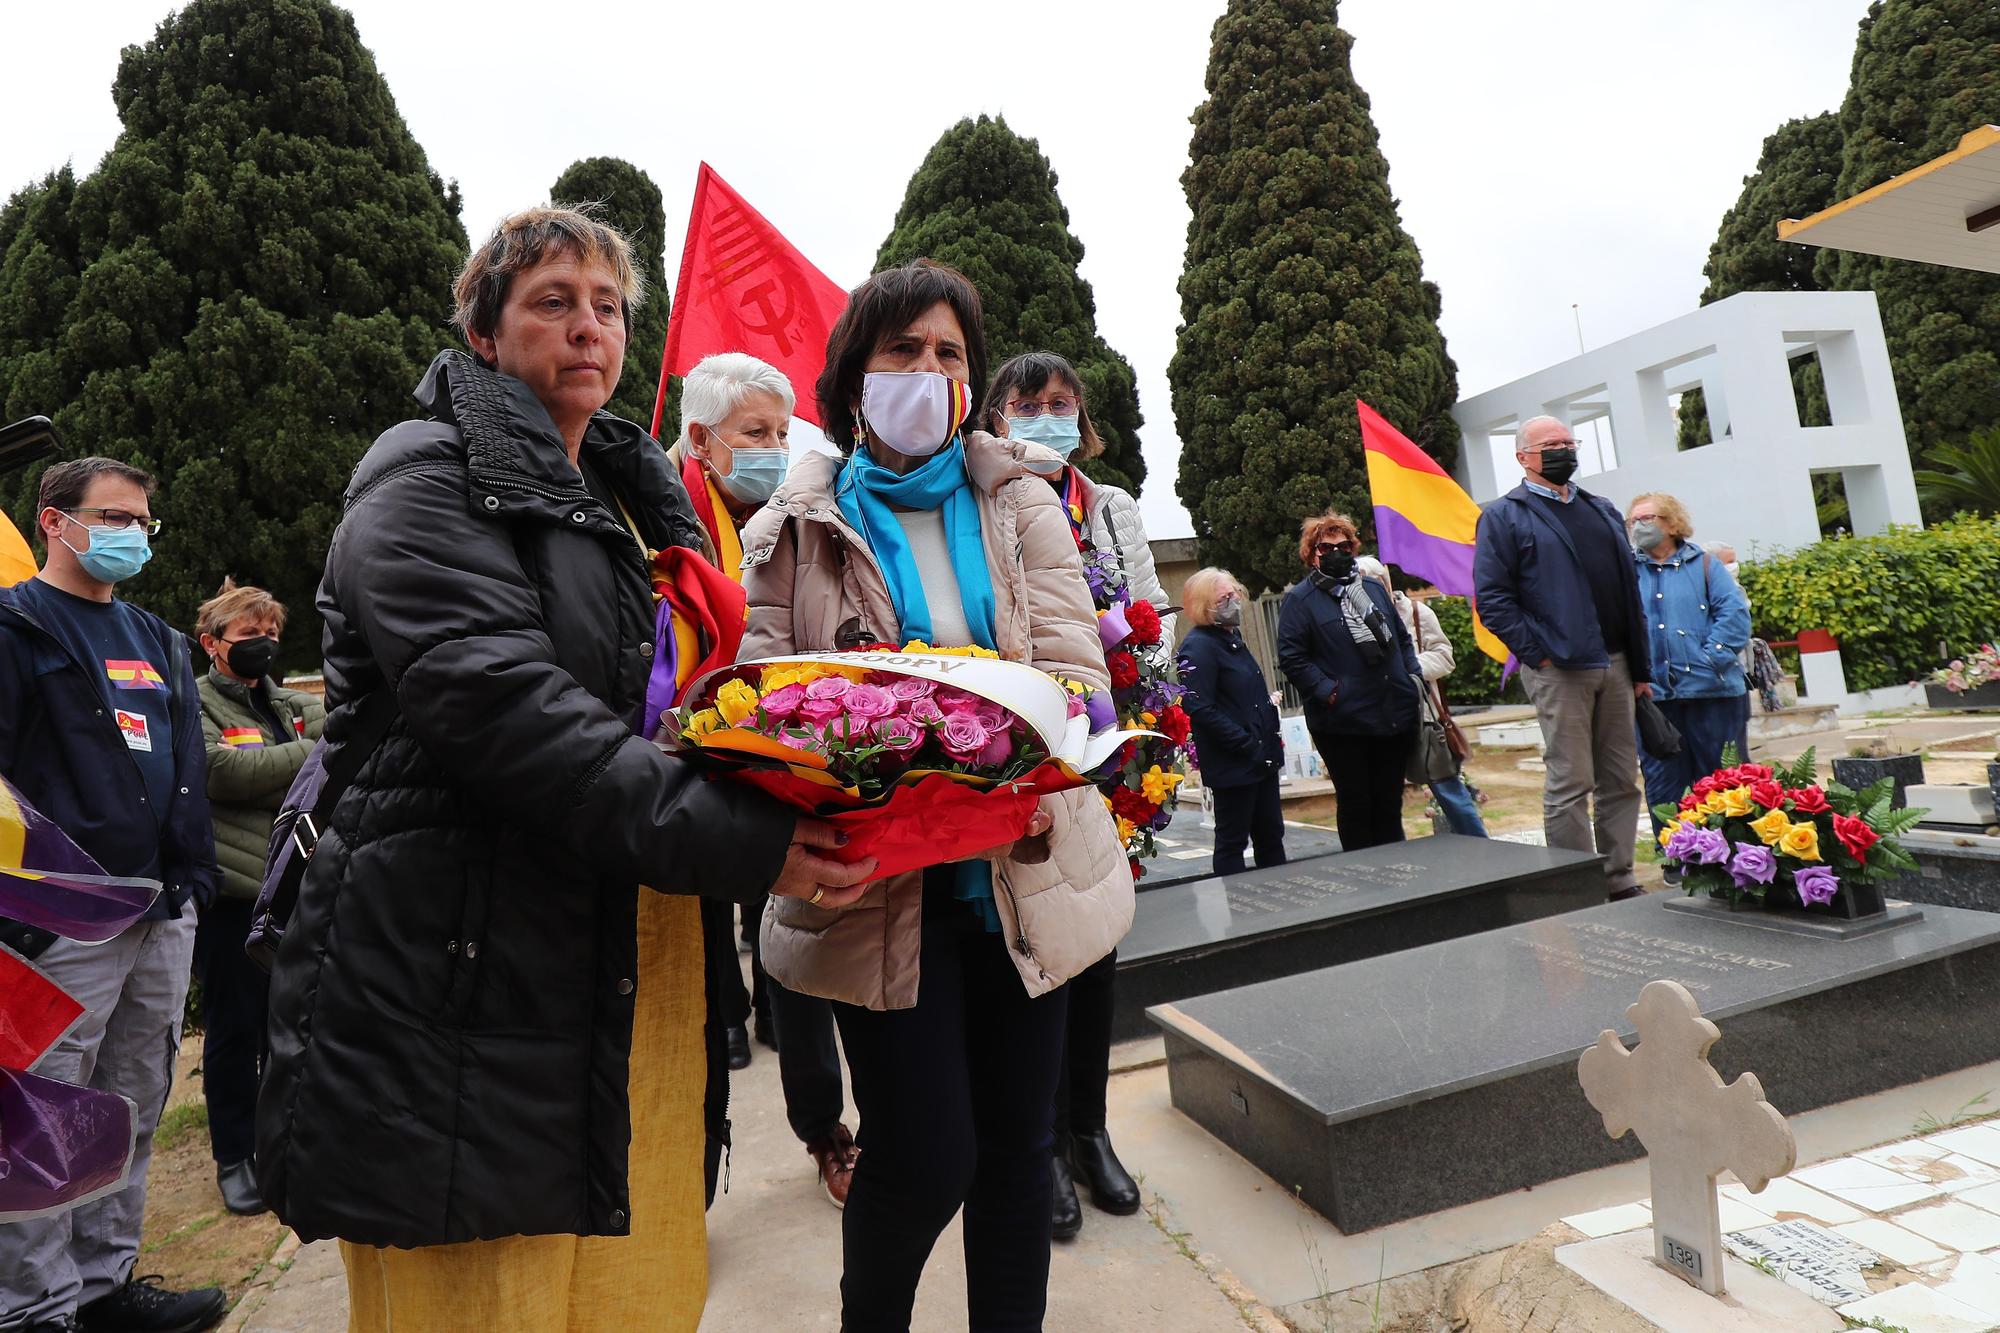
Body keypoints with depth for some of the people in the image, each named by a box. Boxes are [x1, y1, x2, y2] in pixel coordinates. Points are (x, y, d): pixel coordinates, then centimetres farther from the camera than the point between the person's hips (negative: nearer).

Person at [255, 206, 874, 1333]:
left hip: (649, 976, 7)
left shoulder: (636, 494, 20)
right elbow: (495, 697, -21)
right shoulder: (432, 478, -4)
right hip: (470, 996, -7)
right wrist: (727, 836, -28)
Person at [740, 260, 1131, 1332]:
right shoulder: (799, 527, 2)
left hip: (1025, 868, 3)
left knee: (1017, 1140, 13)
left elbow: (1076, 666, -3)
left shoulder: (1021, 504, 7)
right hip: (878, 879, -2)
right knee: (924, 1154, 1)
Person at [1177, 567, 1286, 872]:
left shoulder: (1232, 637, 13)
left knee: (1271, 835, 17)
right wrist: (1247, 744, -21)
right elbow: (1200, 710, -23)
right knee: (1232, 841, 2)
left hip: (1262, 758, 9)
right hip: (1232, 764, -9)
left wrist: (1270, 738, 12)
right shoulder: (1198, 647, -15)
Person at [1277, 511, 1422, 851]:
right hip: (1344, 724, -5)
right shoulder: (1300, 599, -4)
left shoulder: (1372, 589, 16)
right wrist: (1327, 692, -18)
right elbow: (1292, 658, -11)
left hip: (1395, 717, 6)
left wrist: (1413, 676, 10)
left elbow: (1402, 638, 24)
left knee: (1390, 804, 14)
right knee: (1355, 806, 4)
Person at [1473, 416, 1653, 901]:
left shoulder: (1602, 511, 19)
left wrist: (1641, 668, 14)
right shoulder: (1503, 516, -1)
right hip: (1558, 670, -6)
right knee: (1570, 785, -3)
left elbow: (1629, 591, 19)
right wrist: (1538, 654, -16)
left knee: (1621, 779, 10)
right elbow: (1492, 599, -9)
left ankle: (1620, 881, 20)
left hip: (1615, 665, 6)